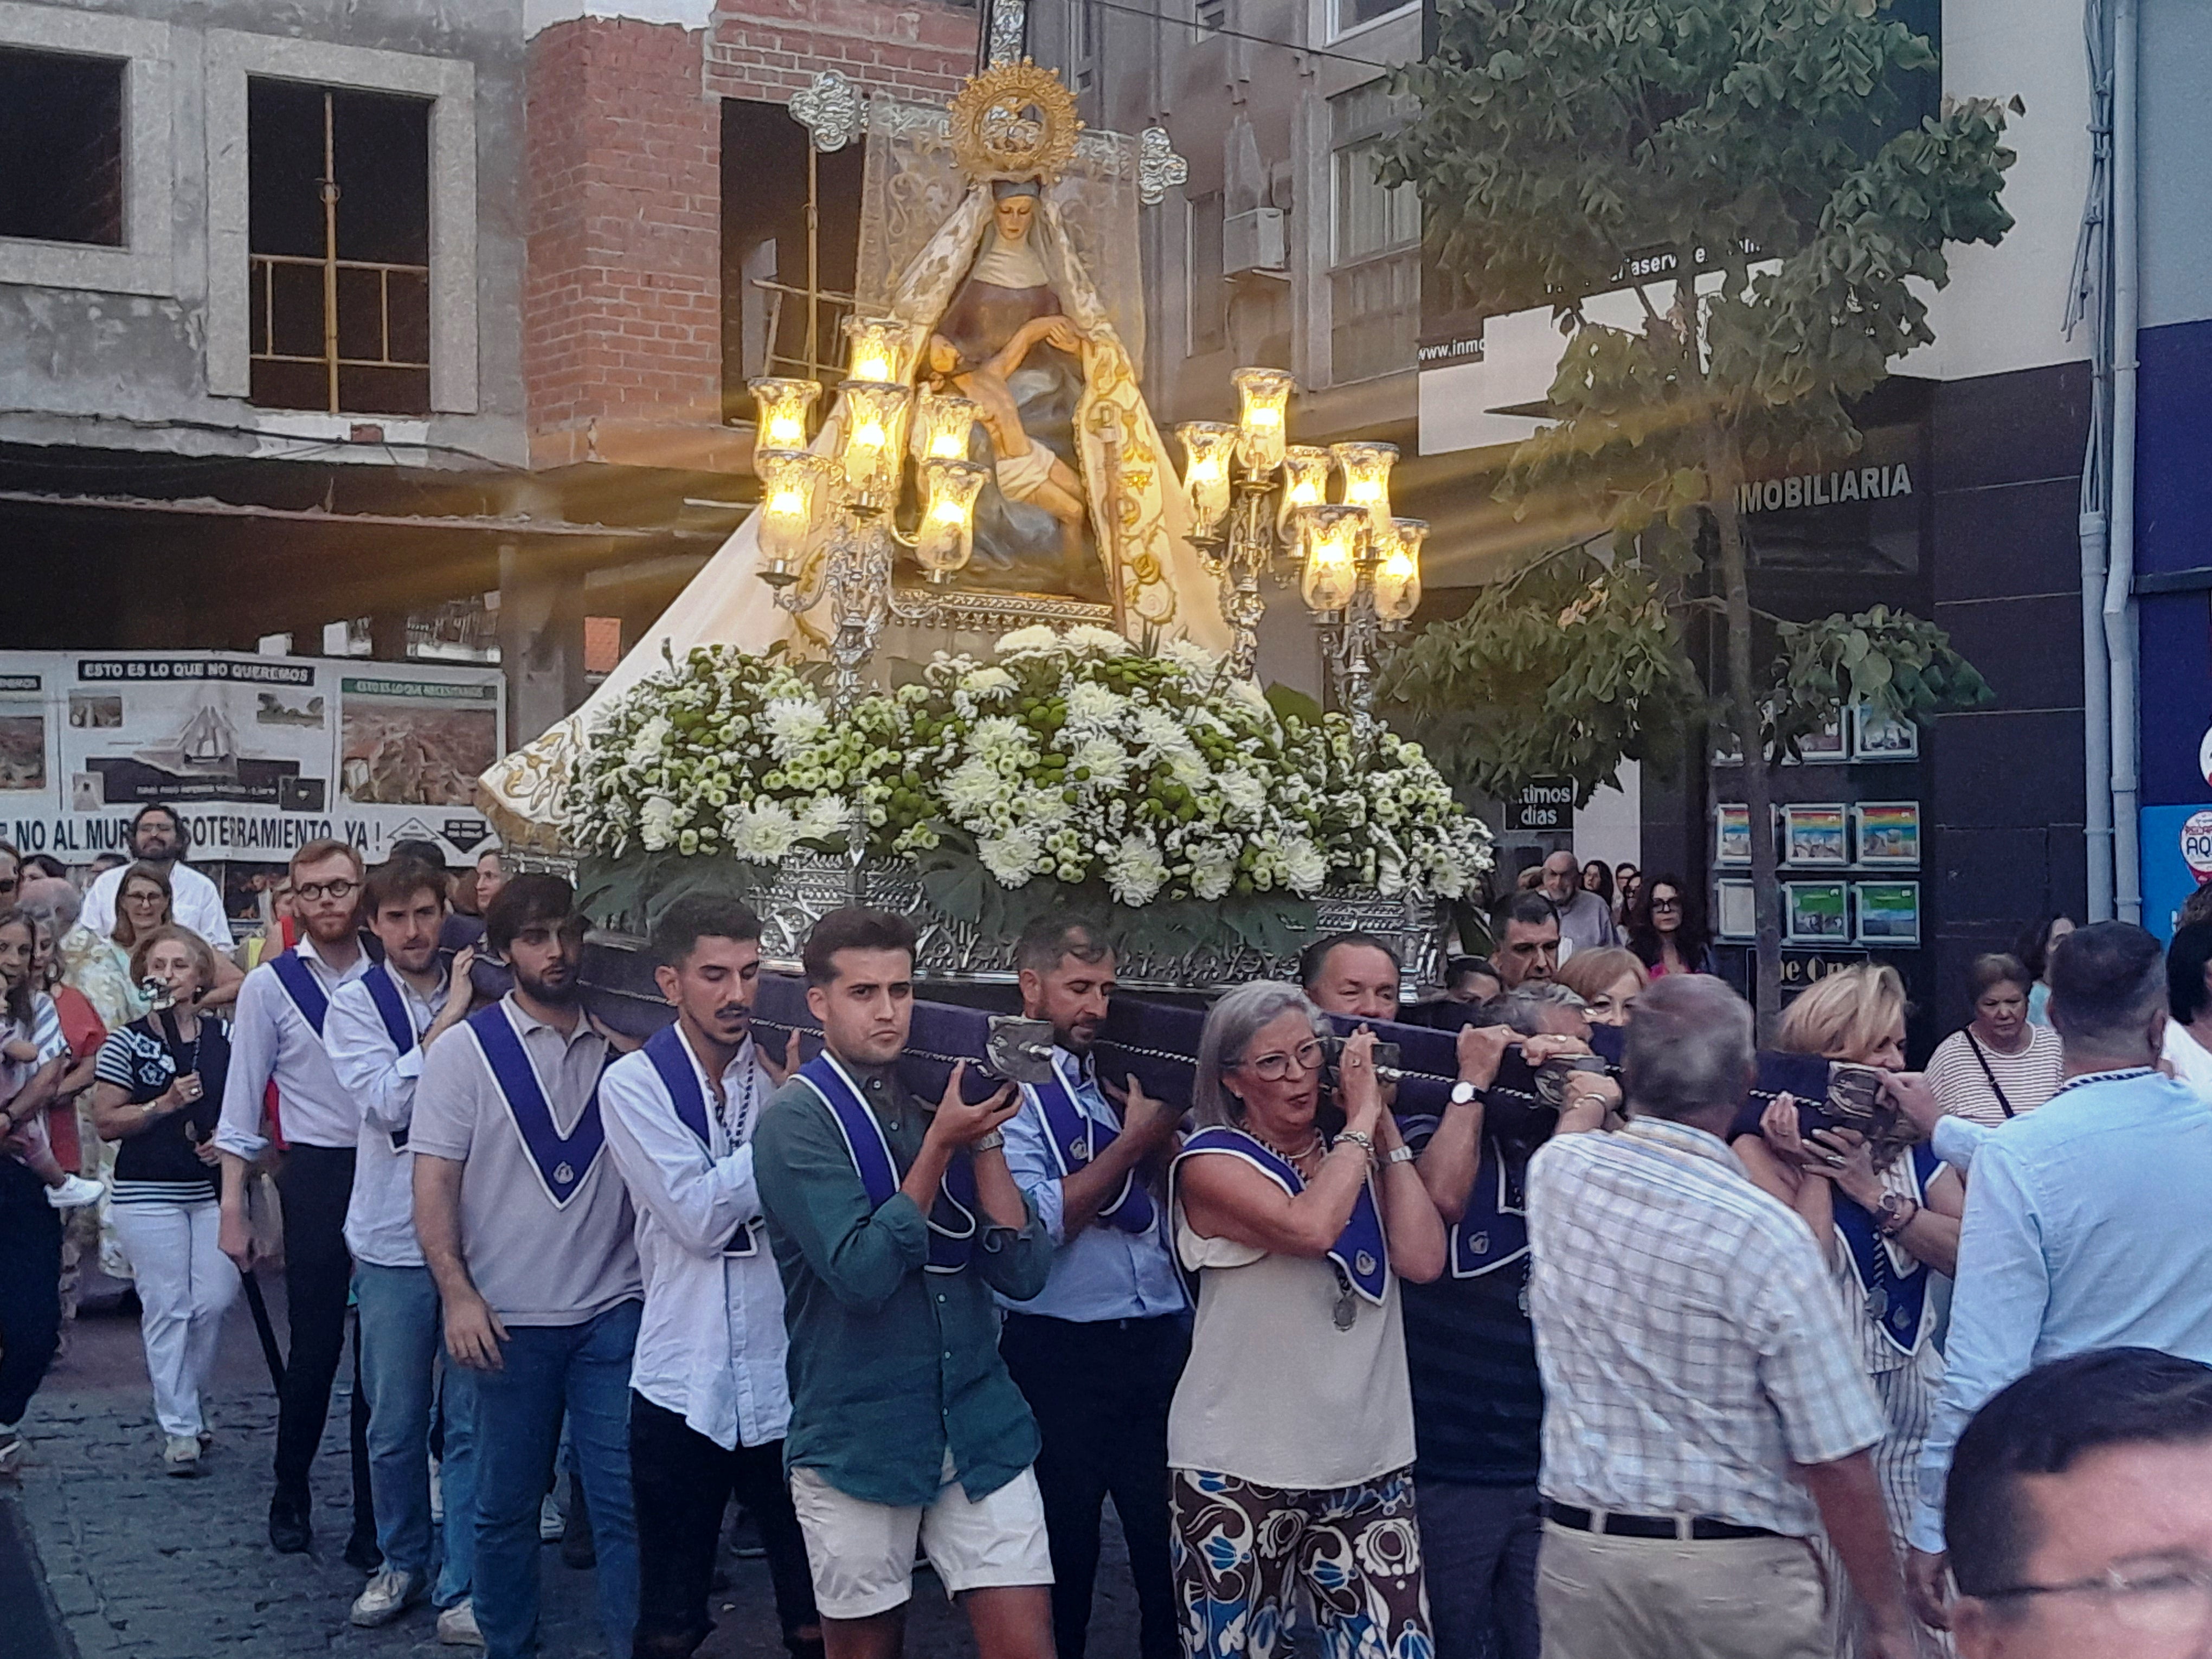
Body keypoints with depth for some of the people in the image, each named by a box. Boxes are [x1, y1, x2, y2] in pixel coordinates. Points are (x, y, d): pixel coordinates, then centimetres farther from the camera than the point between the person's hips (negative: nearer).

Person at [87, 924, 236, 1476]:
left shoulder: (224, 1038, 5)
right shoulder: (127, 1044, -2)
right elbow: (105, 1122, -6)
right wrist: (164, 1105, -18)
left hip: (214, 1191, 3)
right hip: (148, 1194, -3)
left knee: (215, 1301, -1)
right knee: (168, 1308, -2)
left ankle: (185, 1398, 25)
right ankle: (179, 1428, 5)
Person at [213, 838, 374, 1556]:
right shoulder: (270, 986, -2)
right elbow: (242, 1105, -2)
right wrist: (232, 1209, -5)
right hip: (316, 1174, -2)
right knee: (315, 1346, 1)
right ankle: (290, 1498, 20)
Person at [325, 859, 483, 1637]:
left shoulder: (478, 992, 2)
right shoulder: (357, 1004, -1)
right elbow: (388, 1103, -14)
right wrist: (450, 1020, -14)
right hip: (394, 1240, 0)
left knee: (472, 1421, 2)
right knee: (395, 1423, 10)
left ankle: (462, 1587, 10)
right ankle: (402, 1563, 29)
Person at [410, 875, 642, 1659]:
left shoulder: (618, 1048, 6)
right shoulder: (466, 1050, 0)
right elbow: (434, 1182, -4)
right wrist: (457, 1293, -13)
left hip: (615, 1312, 1)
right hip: (511, 1320, -1)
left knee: (626, 1501, -1)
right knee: (507, 1506, 10)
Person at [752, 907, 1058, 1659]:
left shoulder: (943, 1100, 7)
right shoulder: (798, 1121, -7)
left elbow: (1023, 1271, -1)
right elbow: (861, 1274, -19)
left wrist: (985, 1142, -11)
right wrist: (941, 1146, -19)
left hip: (981, 1425, 4)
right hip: (858, 1439, -3)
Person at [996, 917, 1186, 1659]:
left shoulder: (1116, 1076, 11)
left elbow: (1167, 1200, 10)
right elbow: (1035, 1224, -18)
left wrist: (1165, 1131, -7)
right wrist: (1132, 1141, -16)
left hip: (1158, 1342, 5)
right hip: (1060, 1354, -5)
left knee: (1172, 1543, 10)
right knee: (1064, 1554, 8)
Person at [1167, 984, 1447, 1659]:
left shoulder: (1356, 1151, 11)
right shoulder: (1213, 1162, -5)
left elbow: (1422, 1260, -4)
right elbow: (1309, 1228, -25)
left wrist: (1383, 1126, -2)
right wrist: (1362, 1118, -12)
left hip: (1371, 1465, 4)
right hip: (1242, 1473, -4)